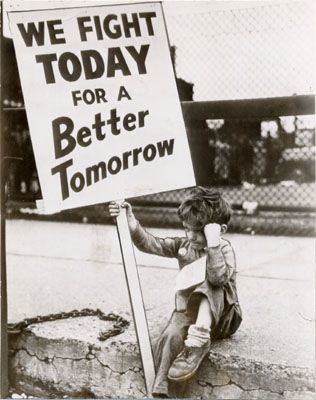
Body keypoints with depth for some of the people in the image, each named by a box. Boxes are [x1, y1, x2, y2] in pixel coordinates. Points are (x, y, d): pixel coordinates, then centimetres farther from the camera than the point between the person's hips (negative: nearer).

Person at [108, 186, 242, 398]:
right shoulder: (183, 245, 5)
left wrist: (212, 243, -35)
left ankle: (198, 340, -43)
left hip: (221, 318, -3)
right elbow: (151, 244, -5)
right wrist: (131, 222, -19)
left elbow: (219, 277, -30)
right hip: (189, 311, 3)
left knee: (209, 285, -33)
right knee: (171, 335, -31)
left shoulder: (223, 248, -10)